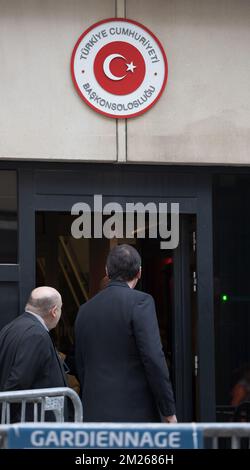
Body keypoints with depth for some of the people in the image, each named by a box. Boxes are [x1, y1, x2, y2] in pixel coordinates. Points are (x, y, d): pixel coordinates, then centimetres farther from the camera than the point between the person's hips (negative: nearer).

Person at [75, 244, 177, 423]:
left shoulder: (85, 310, 12)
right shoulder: (140, 301, -7)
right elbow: (154, 359, -14)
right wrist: (168, 410, -8)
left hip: (95, 415, 6)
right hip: (136, 414, -6)